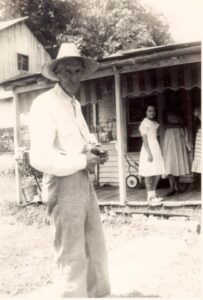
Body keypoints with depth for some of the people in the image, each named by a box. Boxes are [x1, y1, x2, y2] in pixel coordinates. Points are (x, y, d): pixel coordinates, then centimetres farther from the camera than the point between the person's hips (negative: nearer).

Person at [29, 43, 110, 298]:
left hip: (83, 181, 9)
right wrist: (82, 161, -16)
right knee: (72, 256, 3)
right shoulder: (44, 104, -14)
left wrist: (91, 151, 5)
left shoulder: (75, 104, 15)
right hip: (63, 184, -9)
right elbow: (40, 158, -23)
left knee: (95, 249, 20)